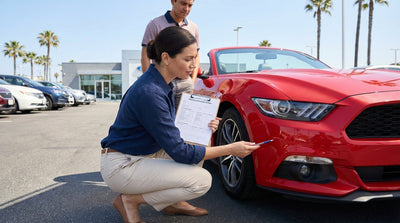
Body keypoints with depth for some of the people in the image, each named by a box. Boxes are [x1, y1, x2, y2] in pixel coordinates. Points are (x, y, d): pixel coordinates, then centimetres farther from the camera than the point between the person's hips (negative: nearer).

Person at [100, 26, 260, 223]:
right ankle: (131, 199, -4)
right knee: (201, 181, -18)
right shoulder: (149, 92, -28)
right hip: (121, 167, -9)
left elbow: (170, 131, 11)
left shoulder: (164, 84, 2)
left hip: (147, 153, 9)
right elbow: (179, 152, -25)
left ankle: (173, 203, 12)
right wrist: (230, 149, -20)